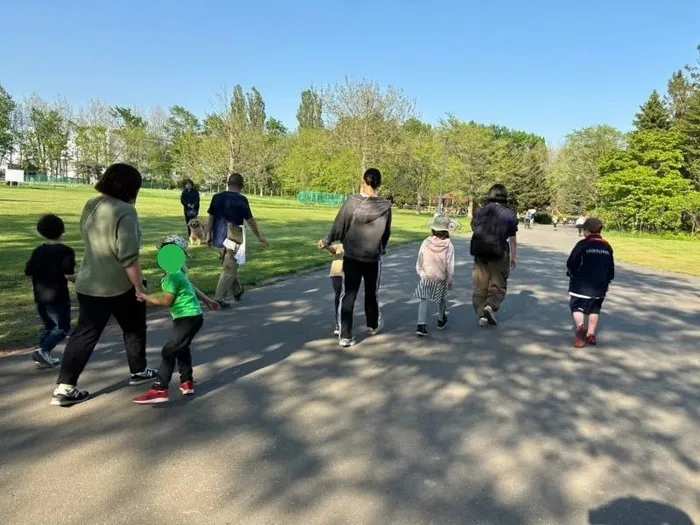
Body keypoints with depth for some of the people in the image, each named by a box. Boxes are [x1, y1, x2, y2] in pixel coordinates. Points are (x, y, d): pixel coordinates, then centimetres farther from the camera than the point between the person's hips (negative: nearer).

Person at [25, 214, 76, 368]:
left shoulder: (38, 251, 5)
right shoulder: (66, 251, -11)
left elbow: (28, 272, 6)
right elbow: (69, 275, -18)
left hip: (40, 297, 6)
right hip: (58, 297, -6)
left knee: (48, 327, 19)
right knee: (62, 328, 3)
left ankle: (43, 356, 18)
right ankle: (43, 350, -14)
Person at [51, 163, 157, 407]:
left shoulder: (90, 206, 7)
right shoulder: (124, 211, -20)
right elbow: (128, 256, -23)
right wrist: (139, 286, -15)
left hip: (89, 284, 7)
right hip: (120, 285, -7)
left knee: (85, 333, 9)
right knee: (134, 328, 16)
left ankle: (64, 387, 6)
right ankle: (139, 371, 31)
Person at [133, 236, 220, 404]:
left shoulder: (172, 276, -18)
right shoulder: (178, 273, 13)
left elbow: (166, 301, -18)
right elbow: (192, 288, 24)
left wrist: (146, 297, -9)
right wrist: (206, 300, 34)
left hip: (188, 318, -10)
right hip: (192, 316, 10)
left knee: (168, 352, -7)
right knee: (181, 348, 22)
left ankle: (160, 390, -6)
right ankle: (187, 382, 31)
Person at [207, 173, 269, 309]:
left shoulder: (217, 197, 3)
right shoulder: (241, 199, -11)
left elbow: (211, 217, 5)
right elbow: (250, 220, -7)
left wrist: (208, 235, 14)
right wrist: (260, 237, 3)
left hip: (220, 237, 6)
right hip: (233, 238, -6)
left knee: (229, 266, 21)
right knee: (229, 269, 1)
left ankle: (237, 291, 37)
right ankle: (219, 299, -2)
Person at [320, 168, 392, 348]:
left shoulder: (352, 201, -10)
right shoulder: (385, 206, -7)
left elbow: (339, 225, -3)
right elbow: (386, 233, 4)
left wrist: (328, 242, 15)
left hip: (351, 257, -1)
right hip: (373, 258, 1)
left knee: (348, 296, 4)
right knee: (371, 294, 21)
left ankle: (345, 336, 1)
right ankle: (373, 326, 40)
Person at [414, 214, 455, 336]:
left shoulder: (426, 243, -8)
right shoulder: (448, 245, -11)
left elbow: (419, 261, 0)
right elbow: (450, 266, -8)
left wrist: (420, 273, 16)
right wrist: (450, 281, 2)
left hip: (425, 277, 0)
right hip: (440, 278, 0)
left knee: (423, 301, 3)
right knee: (442, 299, 22)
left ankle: (421, 325, -10)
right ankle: (441, 321, 40)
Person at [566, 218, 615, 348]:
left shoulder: (583, 244, -11)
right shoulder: (607, 246, 6)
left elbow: (571, 263, -13)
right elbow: (611, 268, 12)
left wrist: (571, 273, 6)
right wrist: (607, 282, 23)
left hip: (581, 284, -5)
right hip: (600, 286, 5)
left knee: (577, 307, 1)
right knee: (595, 309, 16)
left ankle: (580, 327, -24)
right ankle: (591, 334, 15)